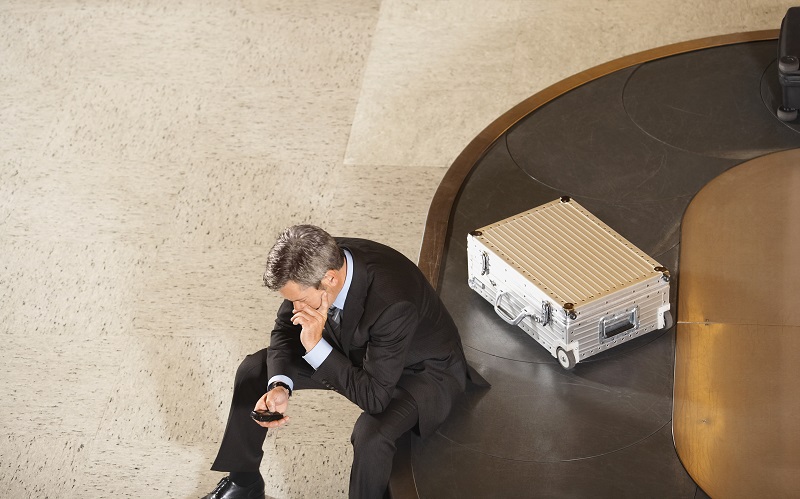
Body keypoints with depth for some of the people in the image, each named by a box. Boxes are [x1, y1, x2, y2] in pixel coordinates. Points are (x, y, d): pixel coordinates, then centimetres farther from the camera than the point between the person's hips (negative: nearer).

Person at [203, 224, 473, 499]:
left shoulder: (393, 303, -42)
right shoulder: (315, 264, -23)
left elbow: (375, 396, -35)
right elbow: (285, 329, -5)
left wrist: (316, 347, -41)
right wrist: (279, 386, -23)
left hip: (420, 370, -7)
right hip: (357, 349, 7)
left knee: (372, 434, -36)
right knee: (254, 370, 2)